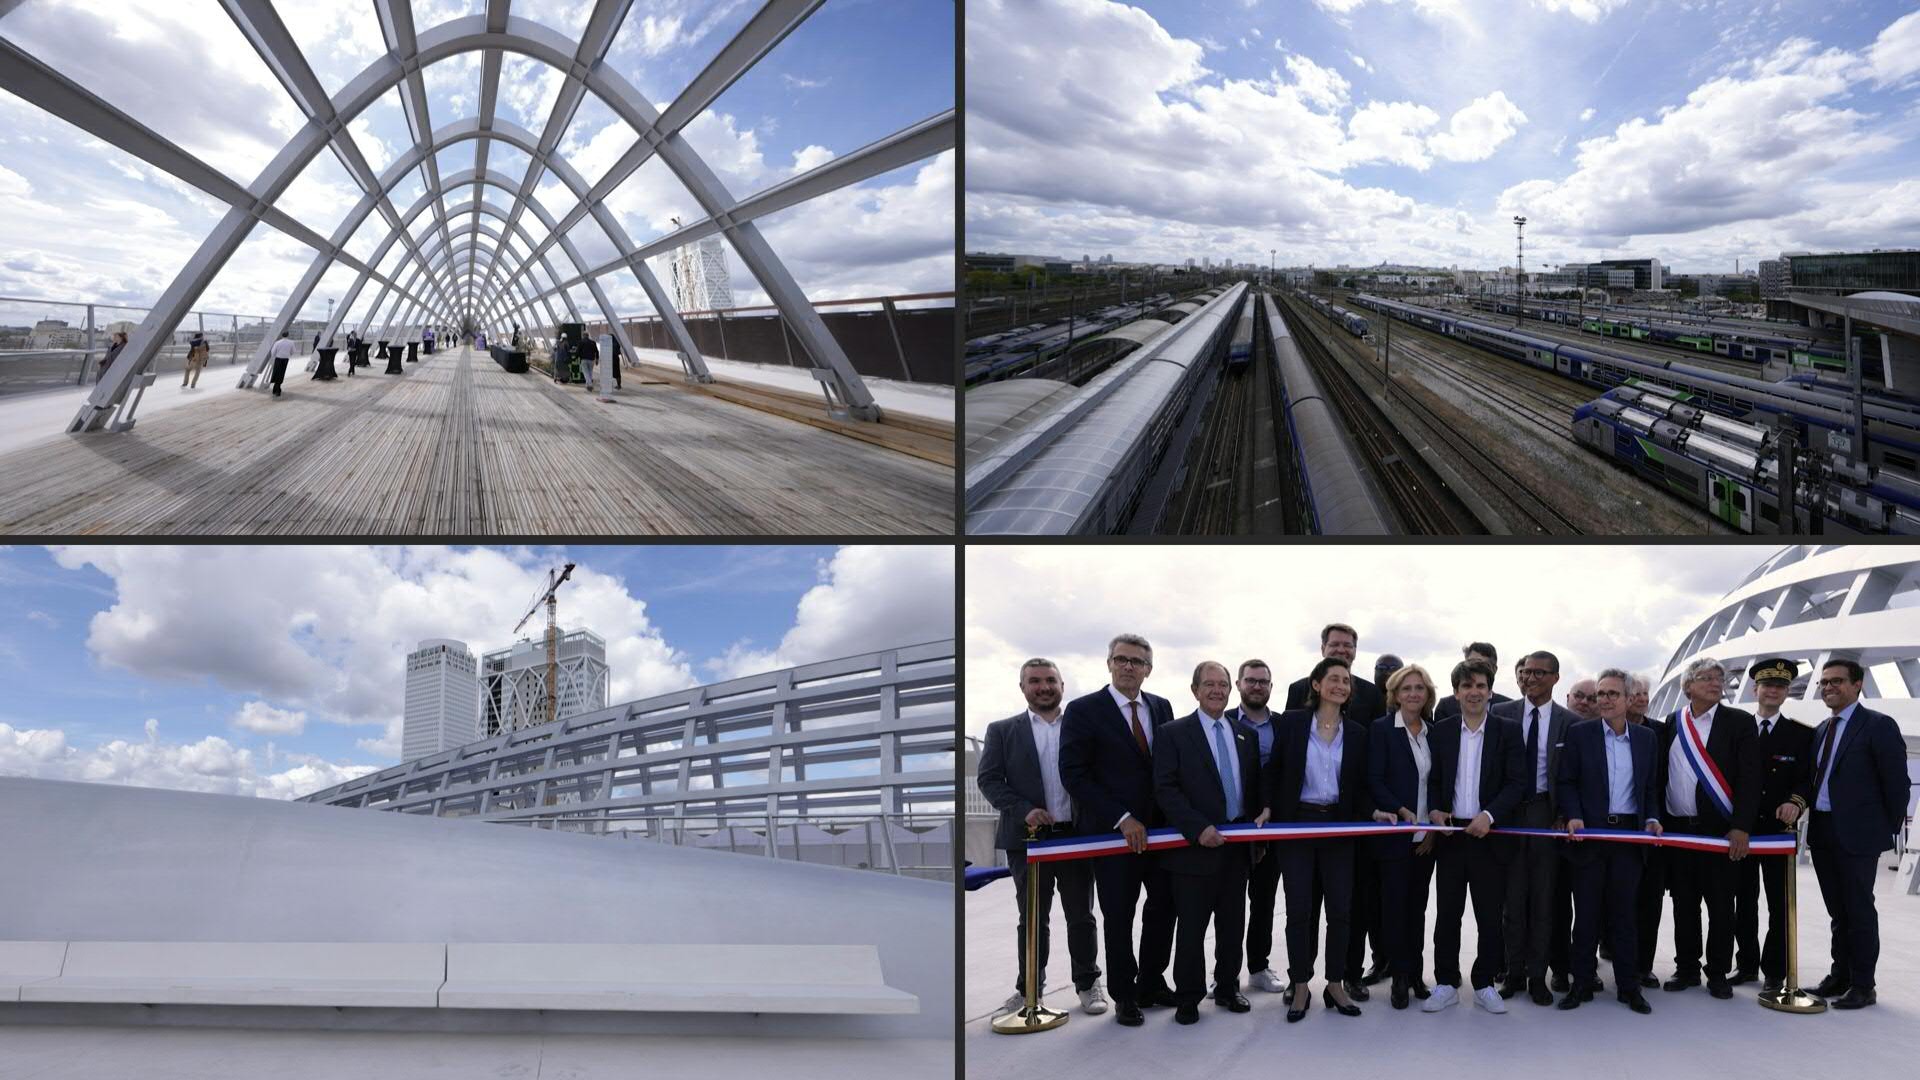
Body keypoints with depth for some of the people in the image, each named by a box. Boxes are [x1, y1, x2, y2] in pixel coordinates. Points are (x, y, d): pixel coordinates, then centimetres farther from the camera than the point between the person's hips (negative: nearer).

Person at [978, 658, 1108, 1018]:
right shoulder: (1002, 731, 4)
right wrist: (1024, 810, -14)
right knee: (1032, 919, 8)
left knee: (1081, 916, 10)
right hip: (1028, 839, -1)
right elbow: (988, 780, -1)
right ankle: (1028, 988, 18)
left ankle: (1088, 984, 21)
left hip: (1077, 836, 1)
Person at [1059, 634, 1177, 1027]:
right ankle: (1125, 996, 18)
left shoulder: (1161, 708, 8)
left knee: (1164, 907, 11)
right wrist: (1121, 819, -16)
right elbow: (1073, 774, -12)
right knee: (1118, 917, 4)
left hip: (1160, 827, 5)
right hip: (1113, 831, -5)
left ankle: (1151, 983, 28)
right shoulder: (1083, 710, -7)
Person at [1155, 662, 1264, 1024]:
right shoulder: (1174, 733, -5)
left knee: (1232, 924, 12)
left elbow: (1254, 788, 16)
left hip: (1237, 844, 5)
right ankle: (1187, 998, 11)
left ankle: (1227, 988, 26)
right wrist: (1198, 829, -20)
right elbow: (1166, 789, -12)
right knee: (1191, 926, 1)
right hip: (1196, 844, -5)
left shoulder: (1245, 736, 12)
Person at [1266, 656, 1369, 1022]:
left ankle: (1336, 984, 16)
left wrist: (1362, 822, -3)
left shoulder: (1356, 733, 6)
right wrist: (1269, 810, -7)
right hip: (1297, 823, -2)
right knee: (1299, 908, 2)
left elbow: (1360, 785, 9)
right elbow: (1274, 771, 3)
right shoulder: (1291, 722, -1)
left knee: (1340, 908, 4)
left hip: (1337, 825, 2)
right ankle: (1300, 987, 11)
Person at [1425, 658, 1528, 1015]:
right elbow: (1434, 780, 10)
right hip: (1450, 835, 2)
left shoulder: (1508, 730, 0)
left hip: (1490, 835, -2)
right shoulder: (1441, 731, 6)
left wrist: (1490, 815, -17)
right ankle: (1446, 984, 15)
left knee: (1491, 916, 5)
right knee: (1447, 914, 6)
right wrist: (1434, 809, -8)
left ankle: (1485, 985, 17)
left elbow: (1519, 782, -6)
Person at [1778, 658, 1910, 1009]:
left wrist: (1890, 829, -5)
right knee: (1837, 910, 16)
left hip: (1857, 834, -7)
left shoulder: (1878, 726, -8)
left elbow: (1896, 782, -8)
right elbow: (1812, 777, 12)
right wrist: (1798, 801, -8)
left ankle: (1862, 986, 9)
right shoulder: (1820, 730, 14)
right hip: (1822, 832, 7)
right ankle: (1840, 975, 26)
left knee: (1859, 908, 0)